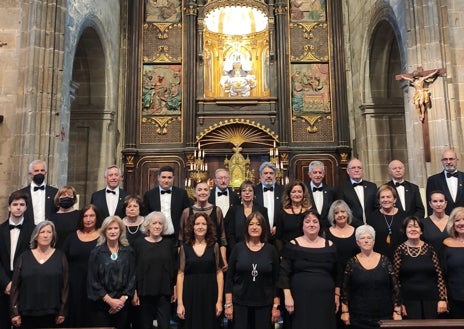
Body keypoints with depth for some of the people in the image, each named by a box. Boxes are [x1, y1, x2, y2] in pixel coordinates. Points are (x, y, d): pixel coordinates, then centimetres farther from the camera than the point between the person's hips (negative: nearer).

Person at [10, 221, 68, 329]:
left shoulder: (60, 256, 1)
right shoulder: (24, 257, 3)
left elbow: (64, 285, 1)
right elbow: (15, 285, 4)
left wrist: (62, 311, -1)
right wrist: (14, 311, 0)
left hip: (50, 313, 0)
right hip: (27, 313, 1)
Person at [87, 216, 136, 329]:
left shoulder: (128, 252, 3)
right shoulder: (96, 253, -1)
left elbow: (132, 277, 2)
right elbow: (92, 280, -4)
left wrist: (122, 299, -8)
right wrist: (109, 300, -10)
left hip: (123, 303, 1)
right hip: (102, 304, -1)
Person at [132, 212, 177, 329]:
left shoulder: (169, 244, 3)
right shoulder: (138, 243, -2)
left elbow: (174, 267, 6)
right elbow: (134, 269, -1)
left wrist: (175, 289, 4)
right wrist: (134, 291, -4)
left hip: (164, 292, 1)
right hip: (144, 292, 0)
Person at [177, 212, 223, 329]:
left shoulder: (214, 246, 2)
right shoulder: (185, 247, 1)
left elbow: (219, 273, 1)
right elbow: (180, 274, -1)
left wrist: (219, 300, -5)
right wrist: (179, 303, -6)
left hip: (210, 295, 0)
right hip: (190, 296, 0)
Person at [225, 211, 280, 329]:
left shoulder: (271, 250, 0)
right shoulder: (238, 248, -1)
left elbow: (276, 279, 2)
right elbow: (229, 277, 0)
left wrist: (276, 306, -1)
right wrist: (228, 304, -3)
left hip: (264, 305, 0)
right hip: (240, 304, 0)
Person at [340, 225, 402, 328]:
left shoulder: (384, 261, 1)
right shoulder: (352, 263, -1)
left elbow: (395, 287, 2)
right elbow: (345, 289, 3)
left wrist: (397, 312, -1)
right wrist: (345, 312, 0)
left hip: (384, 316, 1)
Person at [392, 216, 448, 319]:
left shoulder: (429, 249, 2)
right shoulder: (400, 250, -3)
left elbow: (439, 275, 2)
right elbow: (395, 279, -2)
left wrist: (442, 299, -3)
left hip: (431, 300, 2)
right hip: (409, 302, -1)